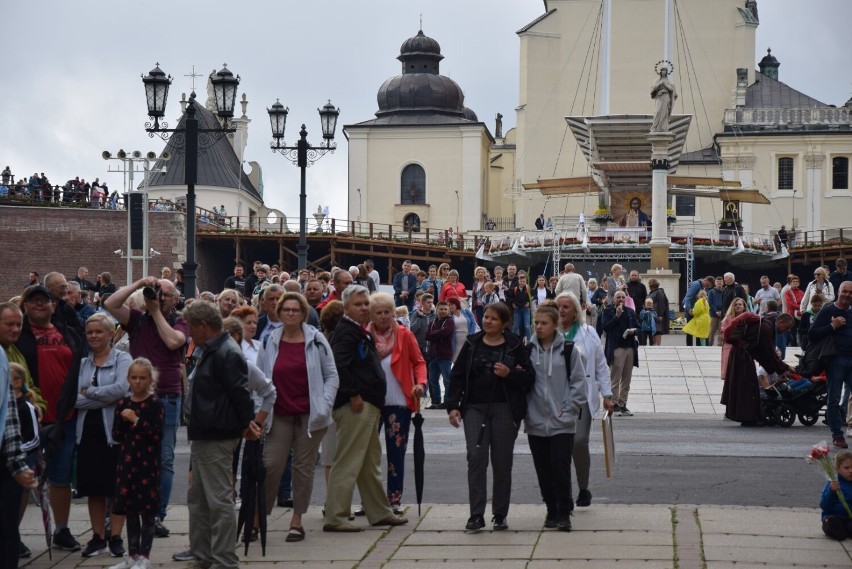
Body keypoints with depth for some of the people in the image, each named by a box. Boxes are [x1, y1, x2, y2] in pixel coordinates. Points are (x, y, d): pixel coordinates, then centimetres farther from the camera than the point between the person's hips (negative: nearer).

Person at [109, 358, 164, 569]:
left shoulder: (155, 404, -6)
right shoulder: (122, 403, 8)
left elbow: (157, 435, -14)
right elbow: (116, 435, 8)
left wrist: (136, 420, -17)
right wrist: (123, 421, -9)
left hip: (147, 463, -5)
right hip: (127, 462, 5)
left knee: (147, 512, 0)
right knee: (130, 511, 11)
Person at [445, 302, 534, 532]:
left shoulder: (515, 346, 2)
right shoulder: (472, 344, 8)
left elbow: (529, 378, 1)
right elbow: (457, 375, 8)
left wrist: (510, 374, -17)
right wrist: (453, 405, -1)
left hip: (505, 409, -1)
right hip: (475, 408, 1)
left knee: (502, 462, 4)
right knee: (476, 457, -11)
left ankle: (500, 515, 14)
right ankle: (476, 515, -10)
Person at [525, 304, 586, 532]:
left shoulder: (568, 350, -2)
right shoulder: (528, 350, 5)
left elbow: (578, 382, 1)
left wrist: (568, 409, -6)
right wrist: (522, 410, -1)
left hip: (562, 422, -3)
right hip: (536, 421, 3)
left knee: (560, 467, -7)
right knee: (543, 469, 8)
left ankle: (564, 513, 2)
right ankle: (552, 510, 21)